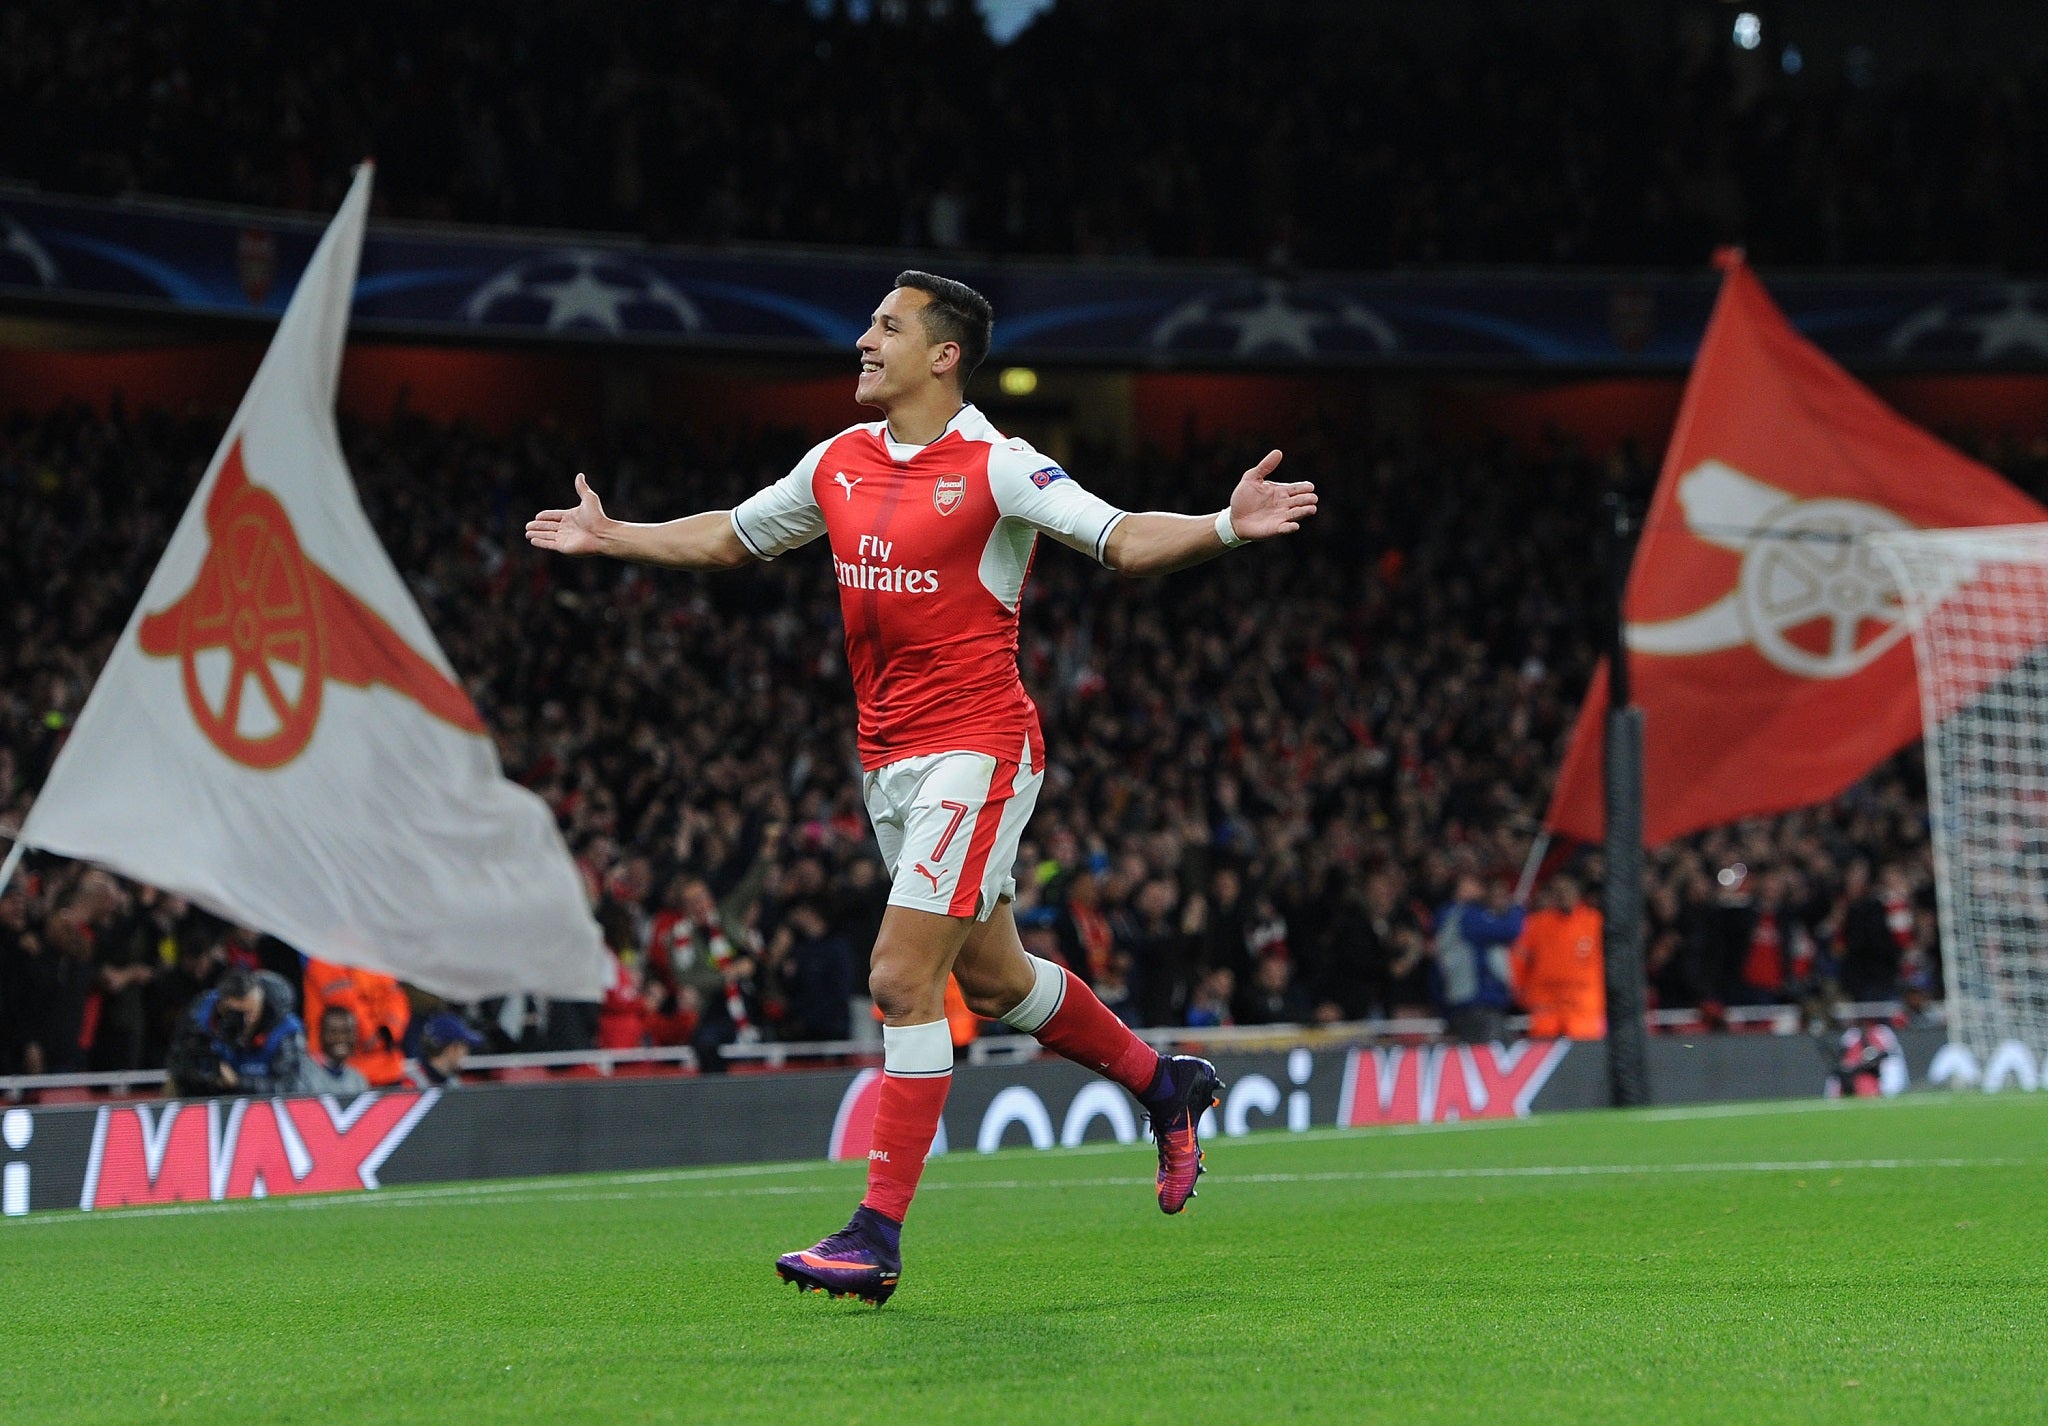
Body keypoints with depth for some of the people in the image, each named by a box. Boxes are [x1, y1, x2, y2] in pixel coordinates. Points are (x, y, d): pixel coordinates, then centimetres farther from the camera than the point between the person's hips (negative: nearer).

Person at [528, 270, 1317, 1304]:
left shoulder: (994, 467, -11)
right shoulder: (840, 463, 9)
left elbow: (1124, 541, -18)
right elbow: (729, 538, 25)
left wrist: (1226, 526, -34)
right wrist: (611, 538, 29)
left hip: (974, 749, -8)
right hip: (888, 755, 8)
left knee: (901, 980, -14)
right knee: (992, 980, 17)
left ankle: (878, 1236, -12)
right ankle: (1162, 1083, 39)